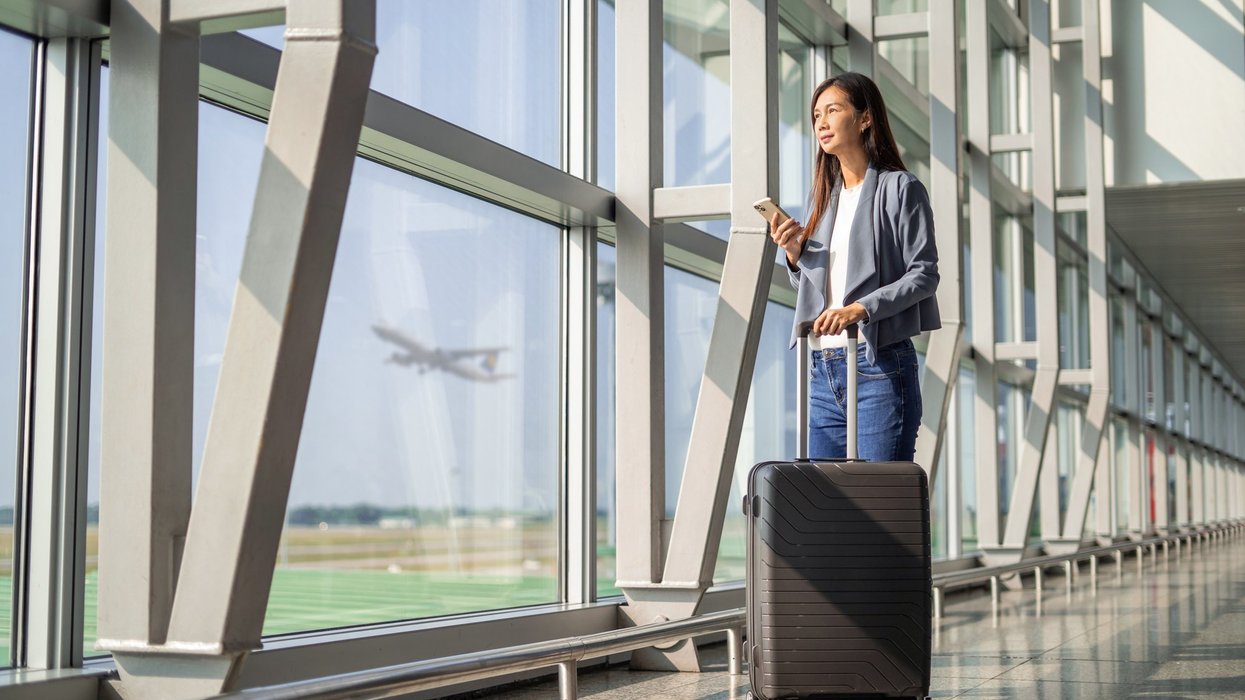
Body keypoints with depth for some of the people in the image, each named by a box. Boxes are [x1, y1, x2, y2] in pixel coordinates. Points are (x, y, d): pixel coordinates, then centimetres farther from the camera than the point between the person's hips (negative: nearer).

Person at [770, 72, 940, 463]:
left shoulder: (900, 188, -1)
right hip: (824, 371, 7)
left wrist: (861, 308, -21)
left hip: (879, 366, -7)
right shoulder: (822, 195, 19)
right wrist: (794, 254, 3)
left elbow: (924, 273, -9)